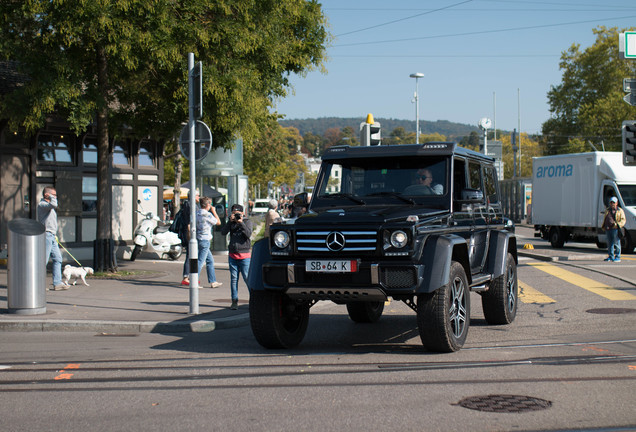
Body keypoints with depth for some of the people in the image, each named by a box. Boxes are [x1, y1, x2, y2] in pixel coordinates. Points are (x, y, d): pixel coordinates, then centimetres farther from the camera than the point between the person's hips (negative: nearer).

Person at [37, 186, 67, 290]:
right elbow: (53, 205, -30)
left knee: (57, 259, 5)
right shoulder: (42, 204, -9)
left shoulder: (48, 205, 23)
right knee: (44, 260, -8)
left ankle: (57, 283, 4)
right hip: (46, 235, -10)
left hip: (52, 236, 10)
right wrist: (51, 197, -11)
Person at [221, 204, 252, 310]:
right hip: (232, 255, 4)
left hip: (244, 255, -4)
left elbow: (248, 234, -12)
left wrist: (241, 223, -18)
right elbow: (223, 232, -2)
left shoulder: (247, 221, 2)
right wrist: (230, 221, -11)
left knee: (247, 278, -7)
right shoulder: (231, 222, 11)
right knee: (233, 279, 3)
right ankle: (234, 301, 7)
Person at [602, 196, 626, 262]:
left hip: (615, 229, -5)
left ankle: (617, 257, -1)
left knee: (616, 243, -5)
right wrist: (604, 227, 12)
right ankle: (610, 256, 15)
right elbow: (604, 219, 25)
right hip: (608, 229, 5)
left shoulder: (620, 211, 6)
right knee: (609, 243, 8)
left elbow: (623, 220, 1)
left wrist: (618, 224, -16)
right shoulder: (607, 210, 19)